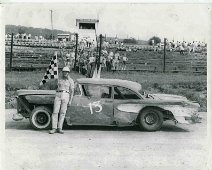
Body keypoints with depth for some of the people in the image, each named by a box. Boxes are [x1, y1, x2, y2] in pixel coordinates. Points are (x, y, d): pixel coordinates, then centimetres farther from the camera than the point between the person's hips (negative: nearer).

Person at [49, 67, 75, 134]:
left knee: (62, 113, -4)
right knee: (55, 112, -7)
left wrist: (70, 101, -6)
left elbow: (72, 91, 2)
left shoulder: (70, 81, 6)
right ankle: (54, 128, -6)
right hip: (58, 95, 2)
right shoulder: (59, 80, 17)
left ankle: (59, 128, 1)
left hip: (65, 96, -2)